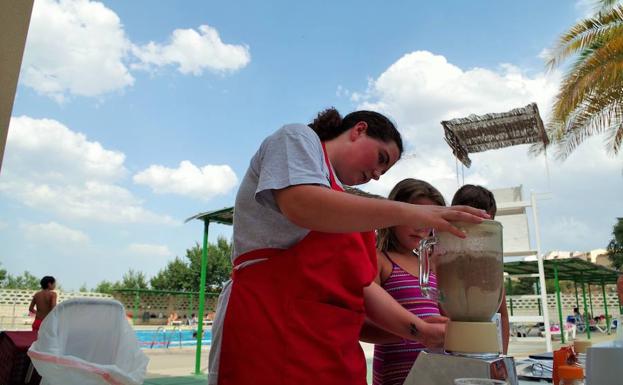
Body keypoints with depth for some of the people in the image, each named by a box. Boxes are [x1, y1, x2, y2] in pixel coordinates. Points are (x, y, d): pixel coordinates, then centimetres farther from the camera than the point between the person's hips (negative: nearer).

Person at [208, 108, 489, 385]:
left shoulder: (340, 202, 23)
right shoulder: (297, 138, 2)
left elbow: (360, 284, 17)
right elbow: (301, 204, -20)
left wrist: (418, 329, 5)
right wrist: (407, 212, -21)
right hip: (270, 334, -8)